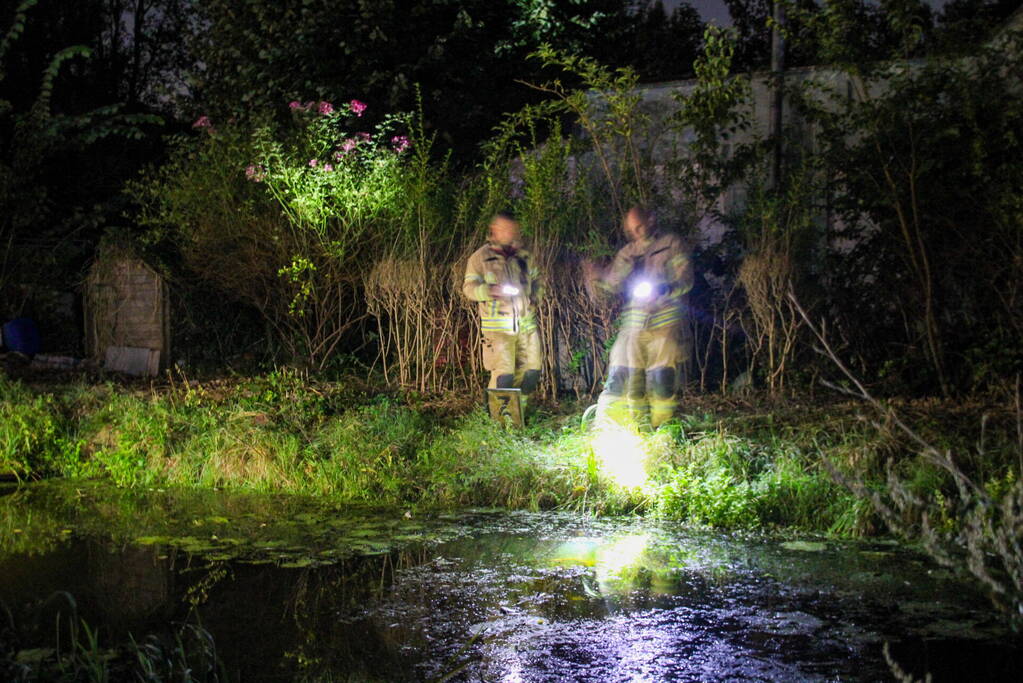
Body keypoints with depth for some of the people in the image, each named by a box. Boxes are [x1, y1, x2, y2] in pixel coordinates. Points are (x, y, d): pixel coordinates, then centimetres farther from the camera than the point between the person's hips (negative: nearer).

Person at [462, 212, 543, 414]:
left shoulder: (523, 257, 15)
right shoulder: (480, 258, 0)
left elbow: (537, 281, 27)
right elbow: (469, 288, -5)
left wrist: (535, 297, 6)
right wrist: (490, 291, -24)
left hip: (526, 324, 6)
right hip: (498, 327, -5)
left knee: (531, 371, 5)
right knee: (504, 374, -14)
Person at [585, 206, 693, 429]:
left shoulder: (672, 244, 5)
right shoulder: (627, 253, 17)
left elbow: (686, 280, -4)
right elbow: (612, 285, 12)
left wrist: (662, 291, -21)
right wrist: (598, 278, -10)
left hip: (665, 321, -4)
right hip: (633, 323, 4)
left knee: (661, 379, -8)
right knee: (621, 375, -3)